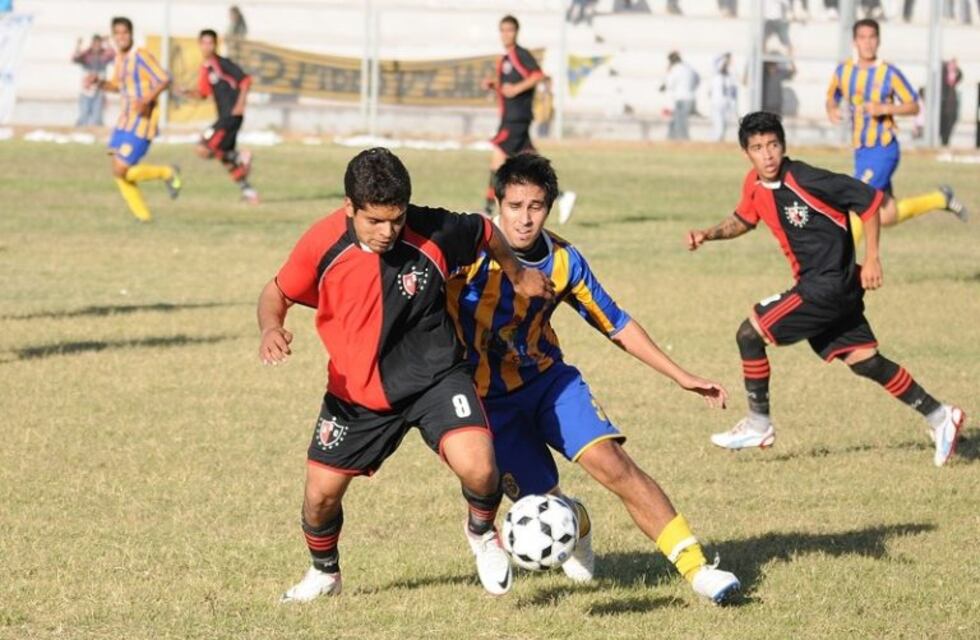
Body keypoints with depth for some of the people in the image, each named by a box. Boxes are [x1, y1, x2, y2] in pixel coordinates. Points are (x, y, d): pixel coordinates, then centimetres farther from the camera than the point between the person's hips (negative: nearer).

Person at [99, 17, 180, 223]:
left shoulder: (141, 56, -15)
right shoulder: (119, 57, 11)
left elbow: (164, 80, -18)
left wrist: (146, 100, -31)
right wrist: (100, 83, 7)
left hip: (142, 121, -9)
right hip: (125, 120, 9)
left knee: (121, 172, -11)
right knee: (118, 171, 4)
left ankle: (167, 173, 9)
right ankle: (143, 215, 13)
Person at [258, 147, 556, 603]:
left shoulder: (434, 233, -21)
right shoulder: (322, 245, -19)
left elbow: (484, 232, 2)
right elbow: (276, 293, -2)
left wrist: (518, 275, 17)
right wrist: (271, 329, -23)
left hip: (434, 377, -2)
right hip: (356, 392, 2)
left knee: (477, 468, -24)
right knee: (320, 495, 5)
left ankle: (482, 534, 11)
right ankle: (324, 573, 38)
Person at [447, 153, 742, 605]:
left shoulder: (563, 260, -6)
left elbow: (616, 324, 6)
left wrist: (681, 377, 5)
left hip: (548, 379, 3)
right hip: (487, 398, -3)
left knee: (611, 462, -19)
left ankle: (694, 566, -16)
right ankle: (577, 525, 35)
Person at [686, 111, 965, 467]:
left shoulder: (806, 180, -21)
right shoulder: (755, 185, 2)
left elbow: (869, 200, -16)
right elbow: (743, 220, 23)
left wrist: (871, 259, -13)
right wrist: (709, 234, 5)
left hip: (831, 284, -8)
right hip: (815, 283, 8)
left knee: (749, 333, -8)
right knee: (865, 360, 10)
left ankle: (758, 424, 6)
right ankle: (939, 416, 19)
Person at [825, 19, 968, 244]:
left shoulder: (889, 73, -8)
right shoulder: (843, 71, 5)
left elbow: (914, 106, -4)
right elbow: (831, 97, 19)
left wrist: (883, 109, -20)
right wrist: (831, 110, -4)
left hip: (883, 150, -6)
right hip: (861, 151, 6)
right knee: (887, 217, 8)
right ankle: (940, 199, 28)